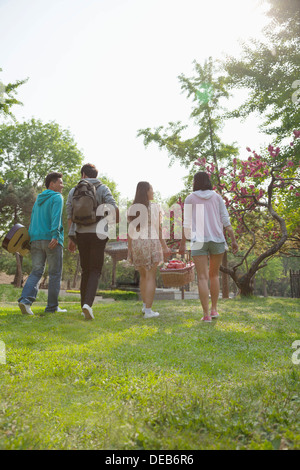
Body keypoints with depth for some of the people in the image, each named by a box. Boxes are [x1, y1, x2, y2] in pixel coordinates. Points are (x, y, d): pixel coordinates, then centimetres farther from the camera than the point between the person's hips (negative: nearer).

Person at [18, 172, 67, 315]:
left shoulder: (38, 200, 22)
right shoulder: (57, 198, 0)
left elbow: (32, 221, 19)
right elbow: (56, 217, -16)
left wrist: (30, 238, 17)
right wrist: (55, 235, -25)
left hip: (35, 239, 6)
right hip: (51, 240, -6)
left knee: (36, 271, 4)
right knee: (55, 273, 1)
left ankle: (25, 299, -15)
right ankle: (52, 306, 3)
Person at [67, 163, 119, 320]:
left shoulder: (74, 191, 10)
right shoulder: (103, 189, 3)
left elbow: (70, 216, 7)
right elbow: (114, 208, -13)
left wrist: (71, 238, 10)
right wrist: (116, 222, 8)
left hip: (80, 234, 3)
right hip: (97, 233, -3)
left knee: (85, 271, 14)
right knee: (95, 271, 1)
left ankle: (84, 307, 16)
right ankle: (88, 303, -18)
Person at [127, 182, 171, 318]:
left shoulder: (132, 209, 6)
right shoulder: (155, 207, -5)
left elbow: (130, 231, 5)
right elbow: (158, 229, -6)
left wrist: (129, 250, 9)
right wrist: (165, 246, 0)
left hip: (136, 243, 5)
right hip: (151, 242, -4)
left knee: (143, 275, 19)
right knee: (151, 276, 0)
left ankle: (145, 305, 30)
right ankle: (148, 310, -1)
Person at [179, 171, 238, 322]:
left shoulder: (190, 199, 4)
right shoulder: (217, 197, 9)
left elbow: (187, 224, -1)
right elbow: (226, 220, 3)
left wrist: (182, 244, 4)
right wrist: (233, 240, 5)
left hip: (199, 241, -2)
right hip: (217, 239, 2)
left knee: (202, 278, -2)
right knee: (214, 275, 17)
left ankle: (206, 314, -8)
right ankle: (214, 309, 18)